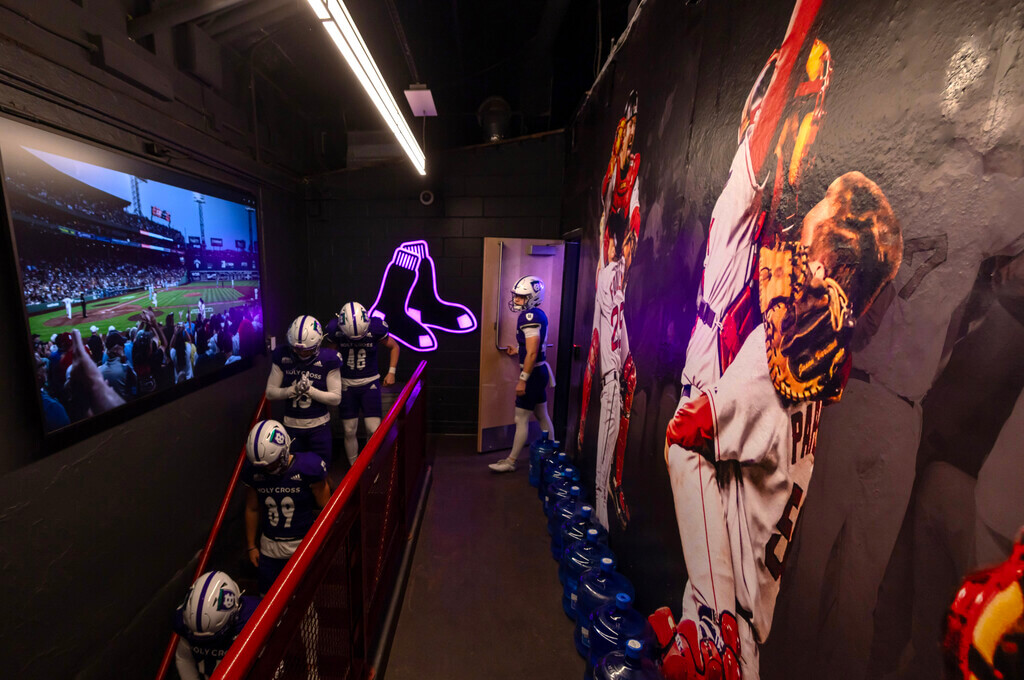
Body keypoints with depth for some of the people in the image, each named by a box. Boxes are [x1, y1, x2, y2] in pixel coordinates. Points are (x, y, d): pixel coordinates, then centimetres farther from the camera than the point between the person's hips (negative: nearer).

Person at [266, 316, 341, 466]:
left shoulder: (328, 359, -14)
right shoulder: (282, 356, -6)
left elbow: (336, 398, -11)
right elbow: (270, 392, -2)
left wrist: (310, 390, -22)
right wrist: (293, 390, -19)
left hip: (319, 425, -2)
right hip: (291, 424, 2)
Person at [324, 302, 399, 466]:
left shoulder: (376, 327, -16)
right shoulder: (335, 329, -12)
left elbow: (394, 347, 2)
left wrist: (391, 372, -5)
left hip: (370, 383, -1)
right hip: (346, 384, 1)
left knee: (374, 430, -5)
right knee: (349, 432, 7)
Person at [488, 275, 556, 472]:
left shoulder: (529, 316, -20)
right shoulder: (539, 314, 9)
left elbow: (532, 353, -24)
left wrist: (522, 380, -22)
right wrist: (517, 351, 22)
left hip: (533, 373, -10)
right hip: (540, 371, 10)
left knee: (521, 419, 1)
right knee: (542, 415, 19)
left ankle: (510, 461, 13)